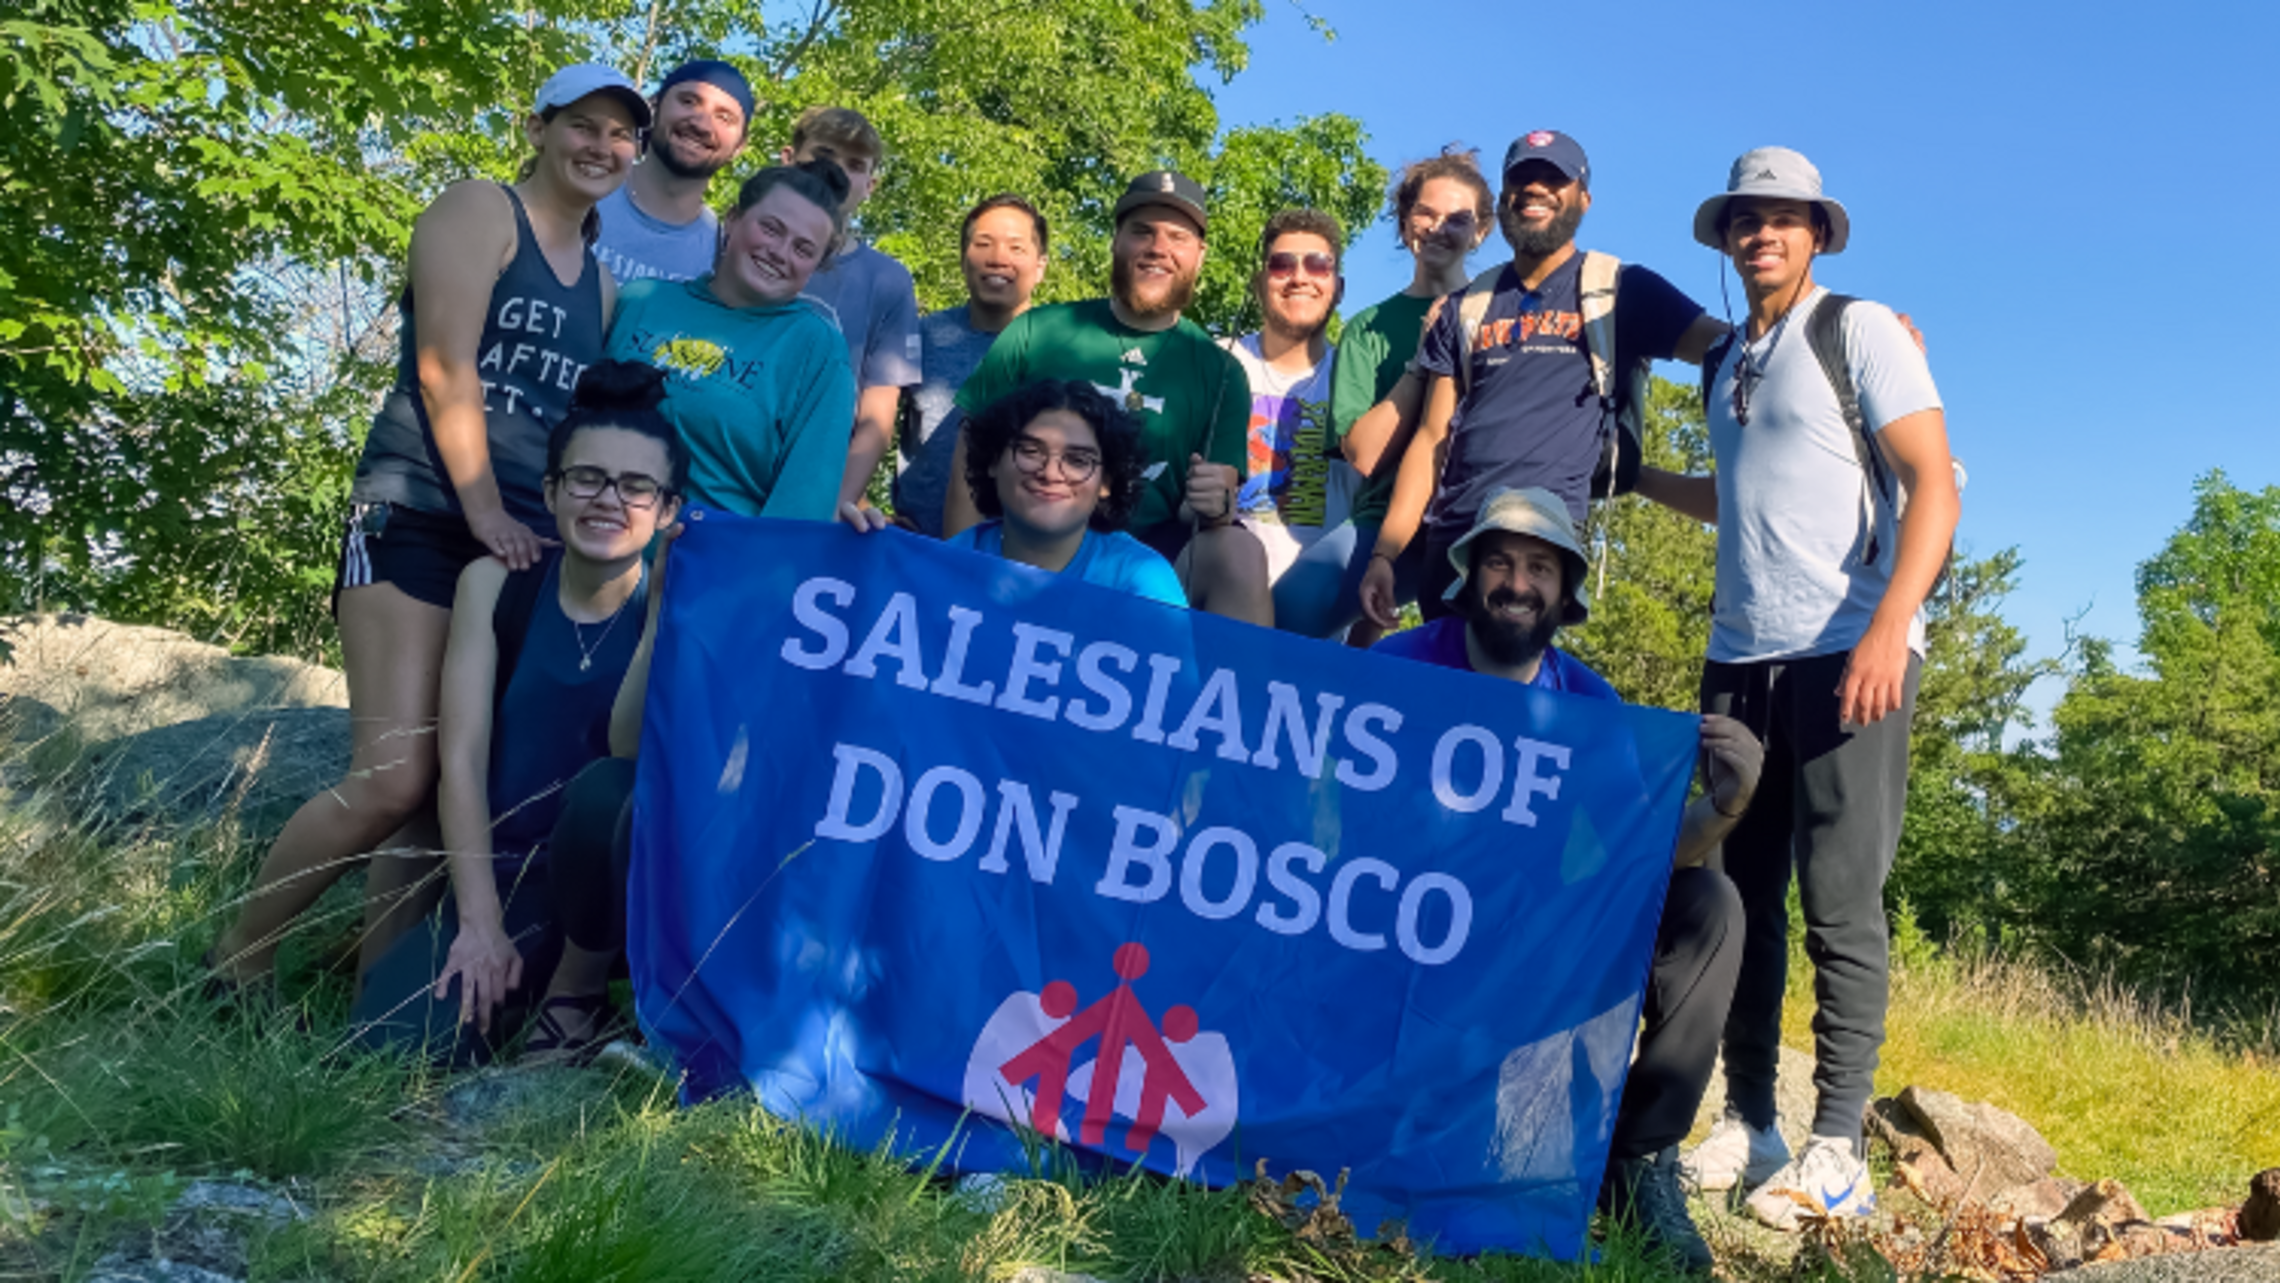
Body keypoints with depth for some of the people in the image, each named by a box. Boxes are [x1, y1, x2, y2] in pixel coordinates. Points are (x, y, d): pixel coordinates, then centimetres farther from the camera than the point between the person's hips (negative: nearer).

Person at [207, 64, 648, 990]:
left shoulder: (601, 282, 21)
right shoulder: (477, 211, 2)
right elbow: (444, 365, -10)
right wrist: (484, 511, -15)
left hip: (528, 548, 7)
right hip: (420, 520, -7)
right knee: (395, 780, -16)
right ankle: (234, 965, 3)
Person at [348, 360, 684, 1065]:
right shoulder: (496, 584, -1)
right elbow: (462, 760, -7)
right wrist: (480, 923, -15)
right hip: (505, 870, 2)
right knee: (395, 1037, -21)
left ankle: (578, 996, -10)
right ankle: (515, 982, 12)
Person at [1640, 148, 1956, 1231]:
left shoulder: (1862, 330, 0)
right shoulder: (1728, 363, 19)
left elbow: (1934, 486, -9)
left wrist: (1887, 631, -21)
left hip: (1846, 656, -6)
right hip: (1739, 660, 6)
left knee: (1838, 901, -6)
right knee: (1739, 893, 5)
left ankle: (1837, 1148, 1)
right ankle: (1746, 1127, 12)